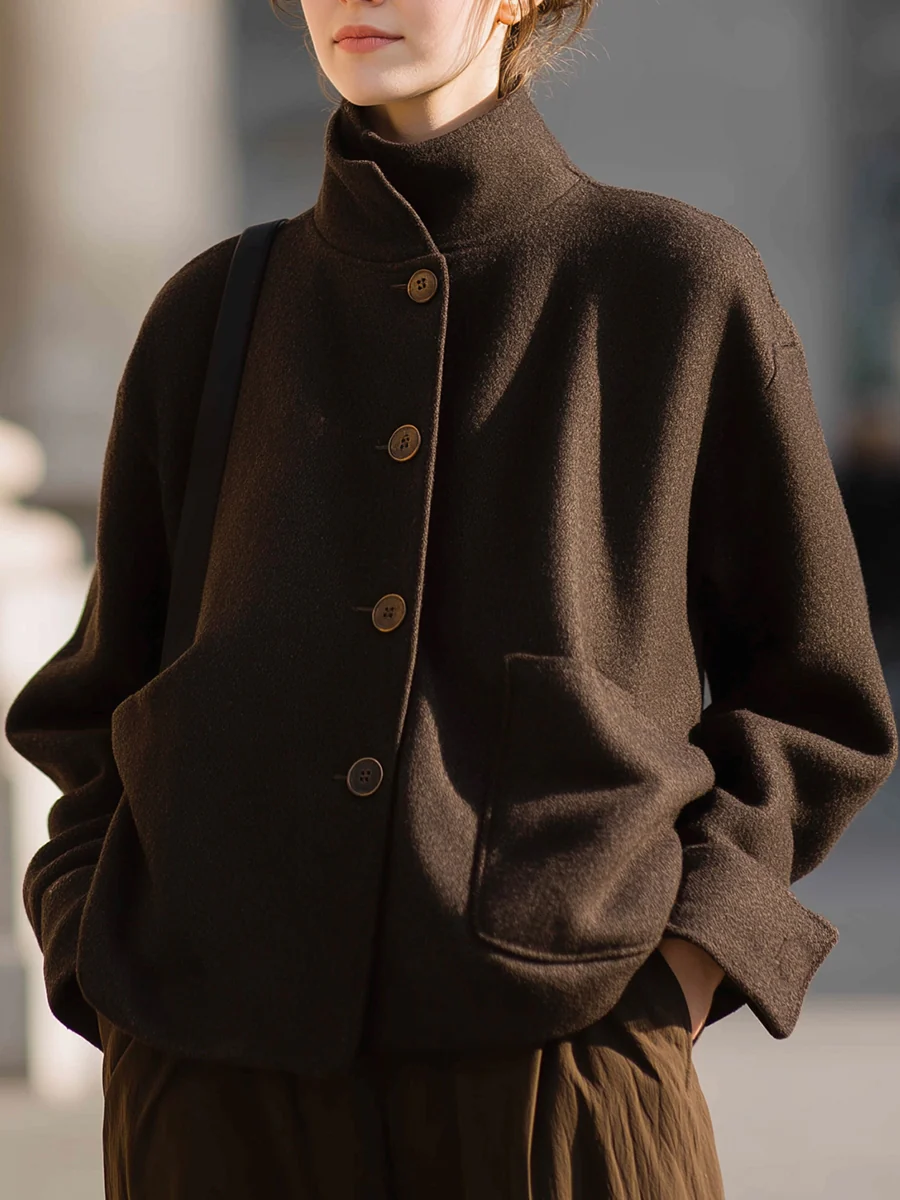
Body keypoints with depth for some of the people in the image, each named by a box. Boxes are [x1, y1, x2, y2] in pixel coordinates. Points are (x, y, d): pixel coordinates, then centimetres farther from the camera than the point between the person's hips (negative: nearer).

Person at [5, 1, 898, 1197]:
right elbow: (98, 704, 19)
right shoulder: (214, 312, 11)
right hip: (224, 1086, 2)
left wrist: (689, 948, -5)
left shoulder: (685, 284, 4)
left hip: (555, 1060, -2)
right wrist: (104, 968, 4)